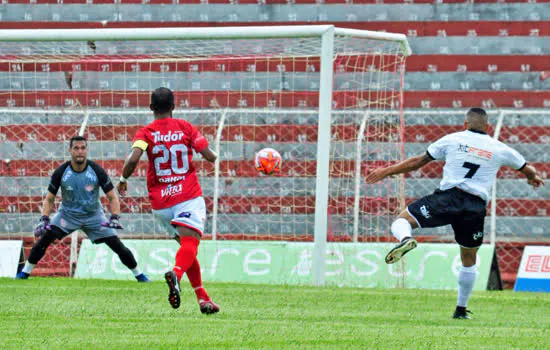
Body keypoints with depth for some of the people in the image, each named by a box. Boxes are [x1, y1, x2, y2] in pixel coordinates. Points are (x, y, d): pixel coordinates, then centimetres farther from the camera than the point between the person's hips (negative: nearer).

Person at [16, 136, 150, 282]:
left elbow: (112, 197, -11)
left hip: (93, 215, 0)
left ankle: (139, 274, 12)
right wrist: (44, 219, -19)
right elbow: (49, 199, -5)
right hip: (67, 214, 0)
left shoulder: (97, 171, -17)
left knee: (117, 246, -7)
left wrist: (114, 218, -26)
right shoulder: (61, 172, -16)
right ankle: (25, 272, 0)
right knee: (45, 238, -17)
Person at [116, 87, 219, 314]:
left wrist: (123, 180, 2)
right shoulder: (185, 128, 3)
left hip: (160, 202, 3)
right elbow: (211, 157, 0)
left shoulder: (145, 133, 1)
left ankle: (202, 297, 16)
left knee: (185, 243, 18)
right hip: (188, 196, -3)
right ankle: (176, 273, -51)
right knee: (190, 243, -18)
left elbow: (133, 159, -16)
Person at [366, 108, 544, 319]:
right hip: (476, 206, 2)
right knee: (469, 260, 22)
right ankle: (461, 309, 26)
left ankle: (405, 239, -31)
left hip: (448, 198, -2)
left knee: (402, 221, 6)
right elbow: (527, 169, 27)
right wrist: (533, 178, 53)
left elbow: (419, 161, 12)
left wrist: (386, 172, 21)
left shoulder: (452, 140, 9)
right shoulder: (499, 149, 13)